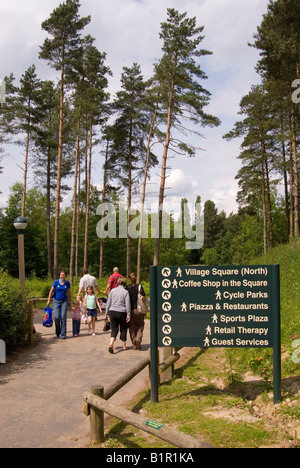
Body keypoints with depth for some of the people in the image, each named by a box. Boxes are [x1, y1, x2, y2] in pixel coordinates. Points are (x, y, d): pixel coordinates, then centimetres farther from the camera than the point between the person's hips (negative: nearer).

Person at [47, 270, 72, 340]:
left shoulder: (67, 283, 4)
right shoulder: (56, 282, -2)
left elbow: (69, 293, 13)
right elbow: (51, 291, 3)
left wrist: (70, 301, 12)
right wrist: (49, 300, 2)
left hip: (64, 301, 1)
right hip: (56, 301, -1)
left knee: (63, 318, -5)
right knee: (57, 317, -7)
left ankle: (63, 335, 1)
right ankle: (58, 331, 21)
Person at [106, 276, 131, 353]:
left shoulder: (112, 291, 4)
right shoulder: (125, 292, -6)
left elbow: (108, 303, 7)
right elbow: (128, 304, -7)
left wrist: (107, 312, 15)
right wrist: (128, 315, -3)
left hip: (112, 312, 2)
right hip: (122, 312, -2)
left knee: (114, 329, 8)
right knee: (123, 329, 13)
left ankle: (111, 344, -13)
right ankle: (124, 346, 21)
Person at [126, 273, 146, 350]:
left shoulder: (127, 288, 0)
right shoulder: (139, 286, -6)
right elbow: (143, 298, -14)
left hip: (130, 310, 1)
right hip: (138, 310, -1)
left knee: (132, 327, 11)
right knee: (140, 324, 16)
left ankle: (134, 344, 11)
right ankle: (138, 339, -6)